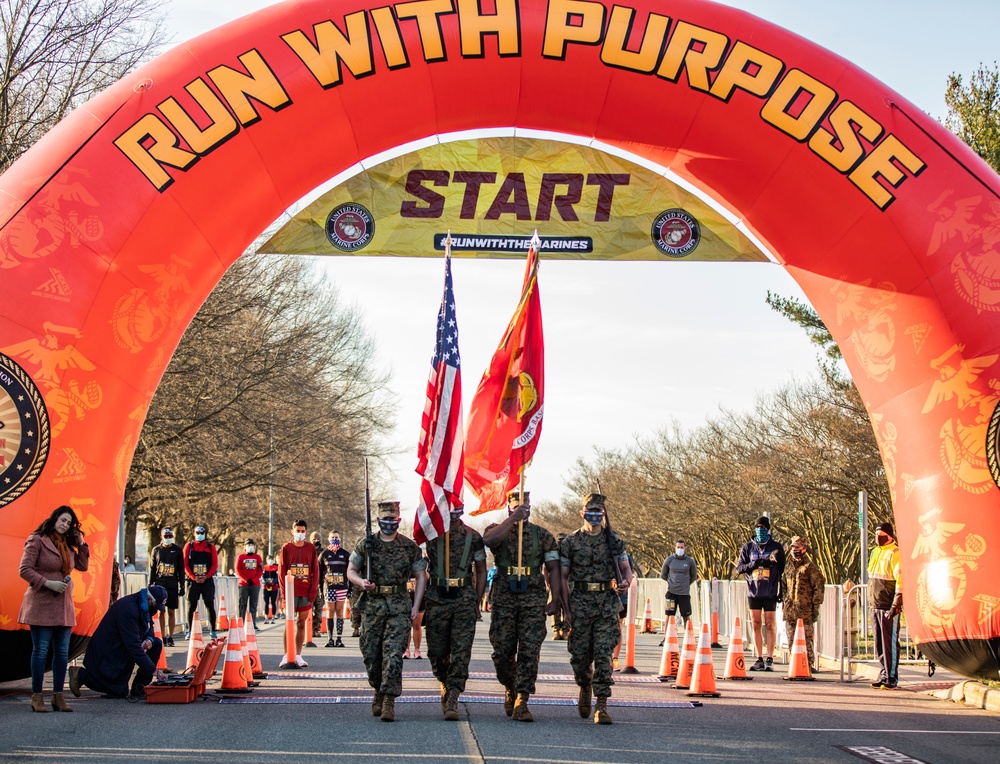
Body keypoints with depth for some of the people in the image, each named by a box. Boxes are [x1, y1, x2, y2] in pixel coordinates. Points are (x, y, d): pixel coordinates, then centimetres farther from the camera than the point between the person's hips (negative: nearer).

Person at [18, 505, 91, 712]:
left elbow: (82, 565, 17)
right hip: (41, 605, -7)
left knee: (62, 651, 6)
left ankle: (58, 696, 11)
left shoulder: (66, 544, 16)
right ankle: (37, 697, 2)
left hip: (63, 605, 7)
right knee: (40, 650, -4)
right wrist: (48, 583, -19)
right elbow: (24, 569, -11)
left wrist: (81, 544, 7)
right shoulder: (36, 540, -7)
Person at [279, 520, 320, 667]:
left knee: (302, 624, 7)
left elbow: (315, 572, 7)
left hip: (306, 593, 2)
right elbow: (281, 572, 1)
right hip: (291, 592, -2)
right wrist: (285, 592, -8)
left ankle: (298, 656, 12)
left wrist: (313, 592, -2)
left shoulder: (311, 549, 8)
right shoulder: (286, 548, 2)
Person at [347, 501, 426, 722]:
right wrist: (361, 582, -11)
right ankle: (379, 691, 28)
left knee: (393, 654, -11)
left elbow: (421, 577, 10)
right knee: (371, 654, 5)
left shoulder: (410, 547, 6)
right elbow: (351, 571, 12)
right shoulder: (365, 545, 7)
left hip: (399, 607, -2)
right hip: (371, 606, 2)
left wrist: (416, 606, 1)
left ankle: (389, 700, -12)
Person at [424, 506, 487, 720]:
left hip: (465, 599, -1)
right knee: (437, 651, 5)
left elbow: (481, 571, 10)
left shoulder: (473, 537, 5)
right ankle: (446, 686, 31)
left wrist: (478, 602, 6)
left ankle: (452, 700, -7)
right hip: (437, 598, 1)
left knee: (461, 652, -8)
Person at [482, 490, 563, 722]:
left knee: (529, 652, -8)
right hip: (503, 598, 0)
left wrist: (555, 598, -3)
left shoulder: (542, 535, 10)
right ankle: (510, 690, 28)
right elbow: (489, 539, -20)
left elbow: (553, 568, 8)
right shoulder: (498, 529, 7)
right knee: (502, 652, 3)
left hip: (533, 600, 0)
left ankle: (521, 703, -7)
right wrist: (513, 518, -18)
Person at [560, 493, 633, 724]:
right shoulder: (570, 542, 5)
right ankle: (585, 689, 35)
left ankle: (601, 706, -9)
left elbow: (626, 568, 13)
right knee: (580, 655, 4)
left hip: (607, 604, 0)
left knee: (604, 655, -9)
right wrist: (565, 608, -2)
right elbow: (562, 577, 6)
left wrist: (626, 581, -11)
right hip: (580, 603, 0)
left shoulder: (614, 541, 8)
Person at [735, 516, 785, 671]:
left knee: (770, 625, 0)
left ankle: (770, 659, 5)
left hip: (770, 593, -2)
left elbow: (782, 571, 7)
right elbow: (739, 568, 2)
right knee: (756, 625, 5)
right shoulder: (748, 547, 7)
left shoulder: (777, 547, 3)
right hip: (753, 592, 2)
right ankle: (759, 659, 10)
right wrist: (754, 564, -14)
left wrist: (782, 591, 3)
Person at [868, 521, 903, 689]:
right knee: (879, 645, 11)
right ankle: (883, 675, 17)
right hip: (875, 606, 8)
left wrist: (896, 605, -19)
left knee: (890, 643, -5)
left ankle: (891, 679, -2)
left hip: (888, 607, -8)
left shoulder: (895, 554, -10)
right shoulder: (875, 552, 16)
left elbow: (901, 581, -15)